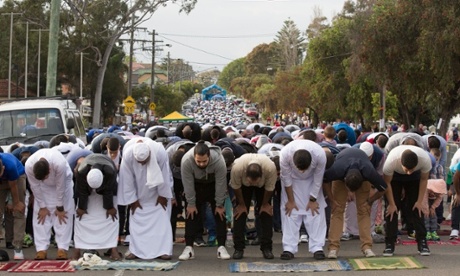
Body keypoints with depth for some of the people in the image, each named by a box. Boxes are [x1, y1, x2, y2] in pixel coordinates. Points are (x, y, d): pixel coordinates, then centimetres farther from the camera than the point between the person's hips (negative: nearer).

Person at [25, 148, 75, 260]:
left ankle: (62, 248, -8)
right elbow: (35, 187, -21)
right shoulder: (29, 166, -36)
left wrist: (60, 207, -17)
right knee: (40, 215, -7)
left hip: (62, 180, -2)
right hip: (43, 186, 2)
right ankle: (41, 249, -5)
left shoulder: (59, 164, -43)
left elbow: (60, 187, -28)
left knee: (64, 215, -9)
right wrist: (42, 207, -12)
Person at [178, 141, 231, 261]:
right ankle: (189, 248, -4)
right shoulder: (186, 161, -36)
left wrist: (219, 205, -18)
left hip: (214, 184, -1)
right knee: (192, 214, -6)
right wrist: (191, 204, -17)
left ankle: (221, 247, -3)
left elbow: (220, 184, -25)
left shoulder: (219, 161, -37)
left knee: (219, 214, -7)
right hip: (196, 185, 1)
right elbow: (188, 184, -24)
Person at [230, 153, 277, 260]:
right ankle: (238, 248, -3)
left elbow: (269, 188, -22)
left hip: (263, 185, 0)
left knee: (266, 212, -8)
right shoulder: (237, 168, -42)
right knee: (240, 212, -9)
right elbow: (236, 187, -22)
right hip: (243, 184, 0)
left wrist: (265, 204, -8)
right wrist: (241, 204, -9)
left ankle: (266, 248, -2)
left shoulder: (271, 168, -42)